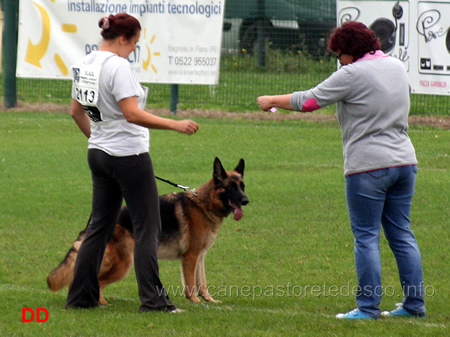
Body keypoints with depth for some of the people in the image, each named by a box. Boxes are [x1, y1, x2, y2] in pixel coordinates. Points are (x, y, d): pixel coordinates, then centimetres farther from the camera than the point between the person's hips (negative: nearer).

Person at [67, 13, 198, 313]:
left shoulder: (85, 65, 9)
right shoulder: (118, 66, -18)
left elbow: (77, 111, 19)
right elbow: (132, 114, -26)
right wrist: (176, 125, -26)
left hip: (98, 154, 9)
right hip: (128, 155, -9)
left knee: (100, 225, 15)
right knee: (147, 229, -3)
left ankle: (81, 296, 15)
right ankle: (153, 300, -5)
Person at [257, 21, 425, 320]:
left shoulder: (352, 75, -10)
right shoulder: (397, 66, 12)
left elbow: (308, 101, -7)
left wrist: (271, 101, 7)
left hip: (368, 165, -7)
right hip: (404, 160, 7)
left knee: (366, 236, -2)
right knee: (402, 233, 11)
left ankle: (368, 306, -2)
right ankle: (415, 303, 10)